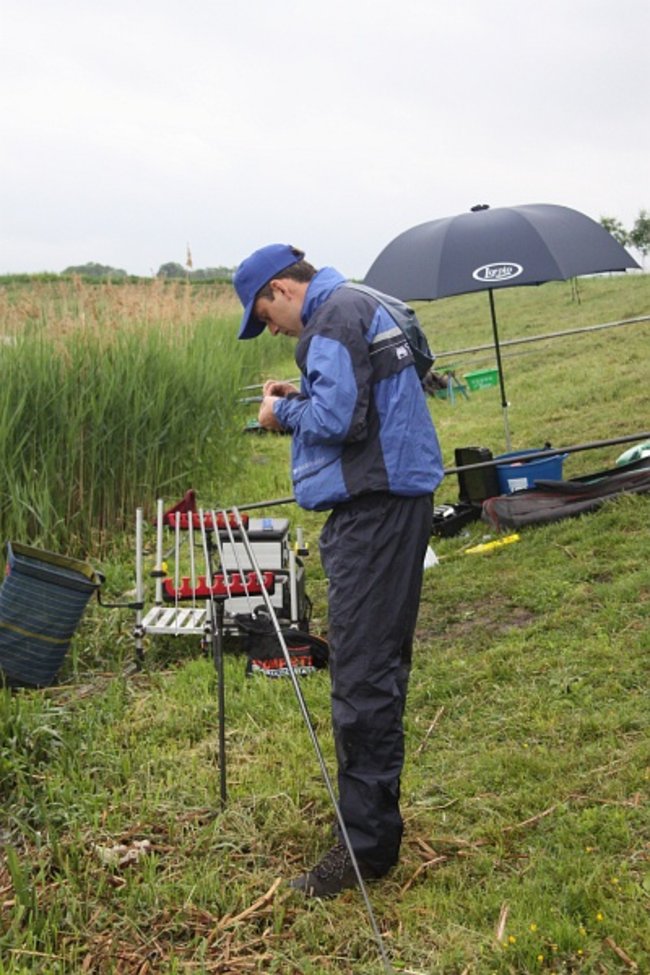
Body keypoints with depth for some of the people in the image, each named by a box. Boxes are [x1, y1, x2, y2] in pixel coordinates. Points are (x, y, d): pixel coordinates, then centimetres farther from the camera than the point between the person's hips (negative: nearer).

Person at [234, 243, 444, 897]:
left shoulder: (333, 318, -12)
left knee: (360, 676, -8)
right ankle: (375, 809, 31)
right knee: (379, 665, 18)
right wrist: (299, 399, 14)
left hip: (373, 510, -11)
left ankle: (366, 842, -1)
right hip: (396, 499, 11)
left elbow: (338, 419, -21)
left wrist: (284, 412, -4)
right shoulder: (358, 309, 20)